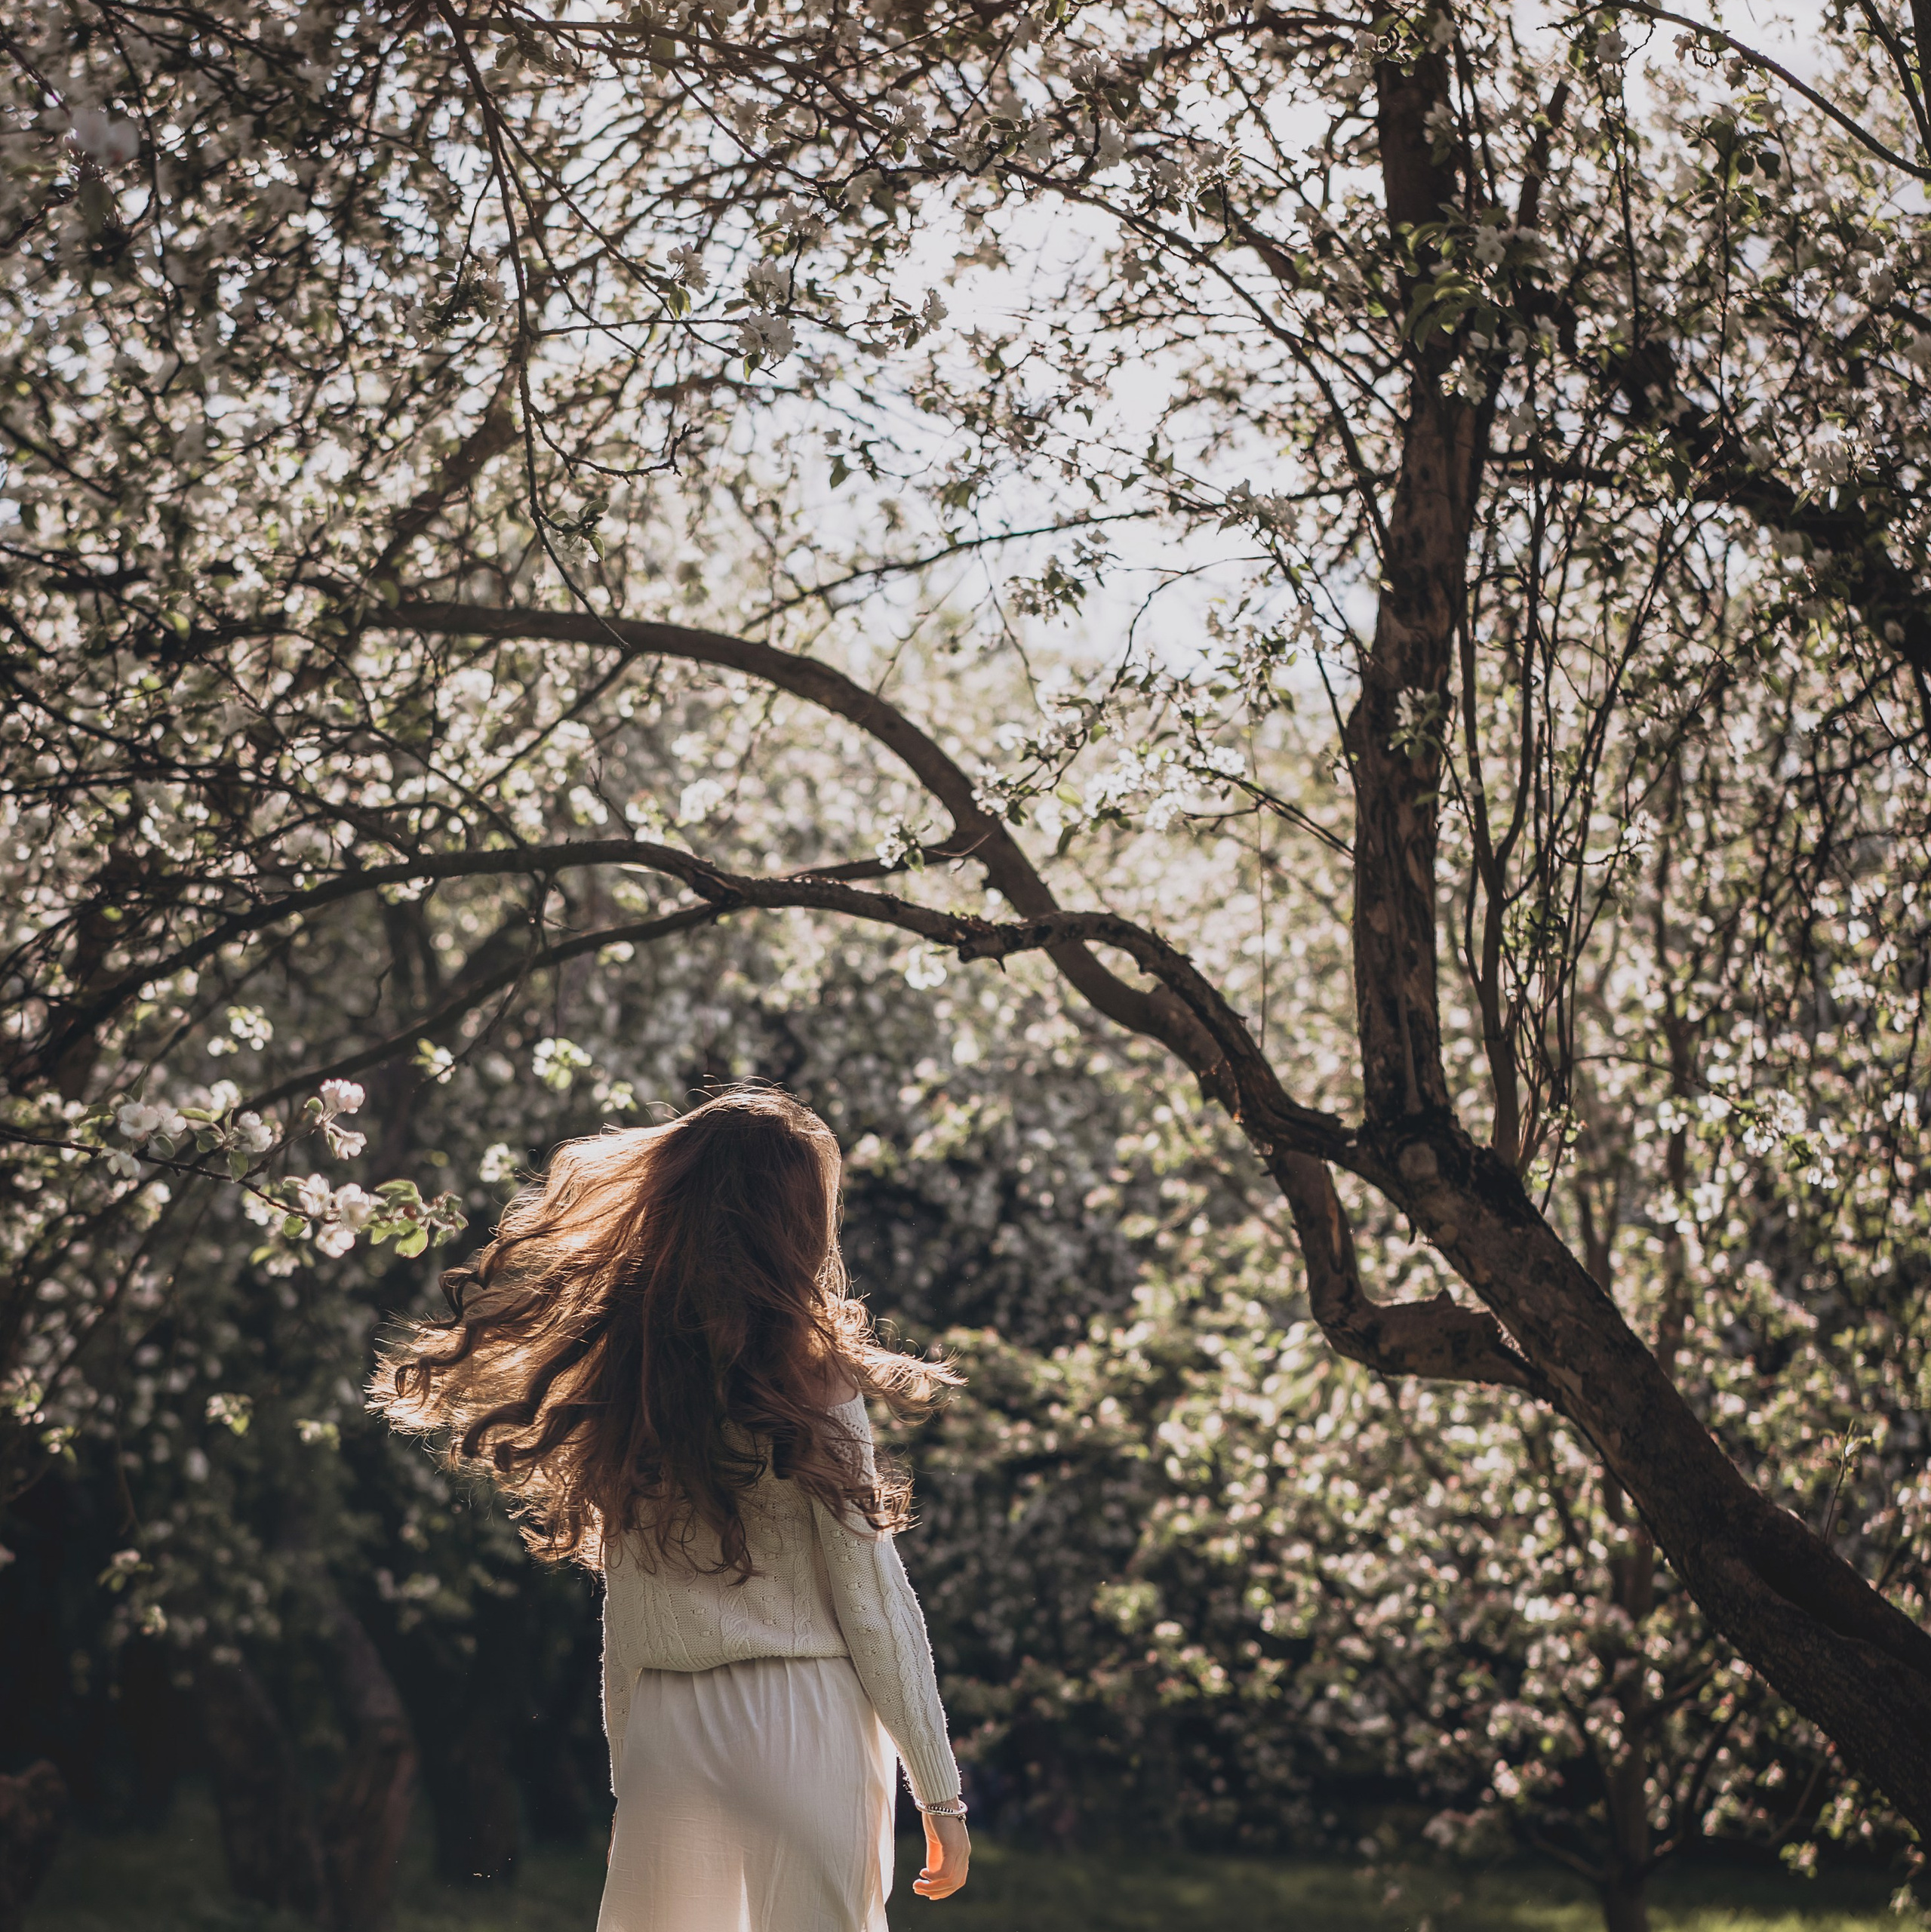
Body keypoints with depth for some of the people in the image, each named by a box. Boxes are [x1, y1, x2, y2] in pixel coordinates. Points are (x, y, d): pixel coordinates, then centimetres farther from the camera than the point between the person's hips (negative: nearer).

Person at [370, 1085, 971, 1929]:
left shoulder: (617, 1382, 0)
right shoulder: (811, 1391, -12)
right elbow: (877, 1610, -9)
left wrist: (627, 1770, 15)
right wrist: (941, 1796, -2)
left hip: (660, 1733, 4)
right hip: (806, 1727, -4)